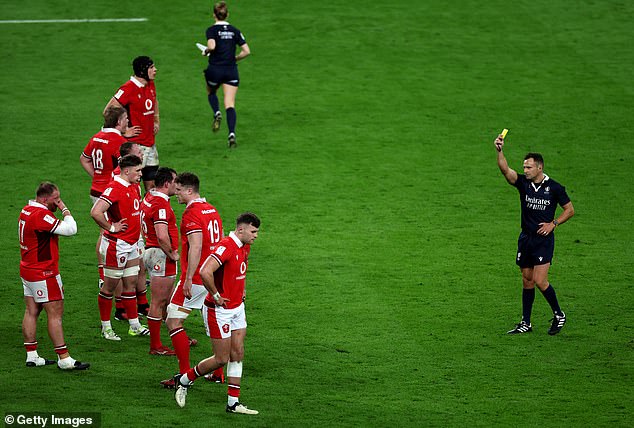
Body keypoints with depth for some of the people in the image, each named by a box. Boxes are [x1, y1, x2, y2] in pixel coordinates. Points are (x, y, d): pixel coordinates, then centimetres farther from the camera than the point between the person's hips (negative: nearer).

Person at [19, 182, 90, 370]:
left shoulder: (27, 210, 8)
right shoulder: (41, 215, -22)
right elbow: (70, 229, -24)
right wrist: (65, 209, -12)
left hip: (28, 270, 10)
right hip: (43, 274, -10)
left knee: (31, 312, 12)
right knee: (55, 314, -6)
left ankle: (31, 356, 16)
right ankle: (64, 358, -5)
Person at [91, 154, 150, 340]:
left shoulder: (134, 187, 9)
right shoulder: (114, 188, -20)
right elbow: (96, 212, -31)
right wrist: (111, 227, -19)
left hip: (132, 244, 9)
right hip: (116, 246, -9)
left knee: (131, 283, 12)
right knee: (110, 286, 2)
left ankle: (134, 326, 18)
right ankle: (105, 326, 10)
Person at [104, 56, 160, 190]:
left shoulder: (150, 85, 10)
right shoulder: (129, 88, -16)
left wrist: (156, 121, 23)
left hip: (150, 143, 8)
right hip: (135, 143, -8)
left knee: (152, 185, 10)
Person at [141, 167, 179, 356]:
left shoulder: (150, 197, 10)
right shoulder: (161, 205, -22)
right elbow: (162, 236, -32)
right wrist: (172, 254, -16)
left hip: (151, 250, 10)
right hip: (161, 255, -10)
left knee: (168, 300, 19)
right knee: (158, 302, -3)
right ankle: (155, 346, 3)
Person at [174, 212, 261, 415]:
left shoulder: (245, 248, 7)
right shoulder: (226, 247, -23)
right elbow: (205, 272, -35)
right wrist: (216, 296, -23)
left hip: (237, 308, 9)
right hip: (220, 310, -9)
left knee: (237, 354, 6)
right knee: (221, 359, -2)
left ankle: (233, 402, 11)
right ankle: (184, 380, 17)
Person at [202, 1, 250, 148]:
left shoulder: (212, 30, -5)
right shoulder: (234, 30, 7)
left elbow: (211, 46, -23)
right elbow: (246, 51, 2)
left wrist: (206, 51, -2)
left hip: (215, 69, -2)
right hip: (231, 70, 2)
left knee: (210, 92, 29)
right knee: (230, 104, 0)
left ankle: (217, 114, 2)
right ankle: (231, 134, -18)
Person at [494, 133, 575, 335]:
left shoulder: (554, 188, -6)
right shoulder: (523, 183, 1)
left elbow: (570, 209, 4)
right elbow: (505, 169, -15)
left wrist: (553, 223, -8)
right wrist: (500, 151, -32)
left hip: (544, 239, -4)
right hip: (525, 238, 4)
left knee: (540, 281, -12)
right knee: (527, 281, 9)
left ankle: (558, 315, 9)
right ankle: (526, 323, 17)